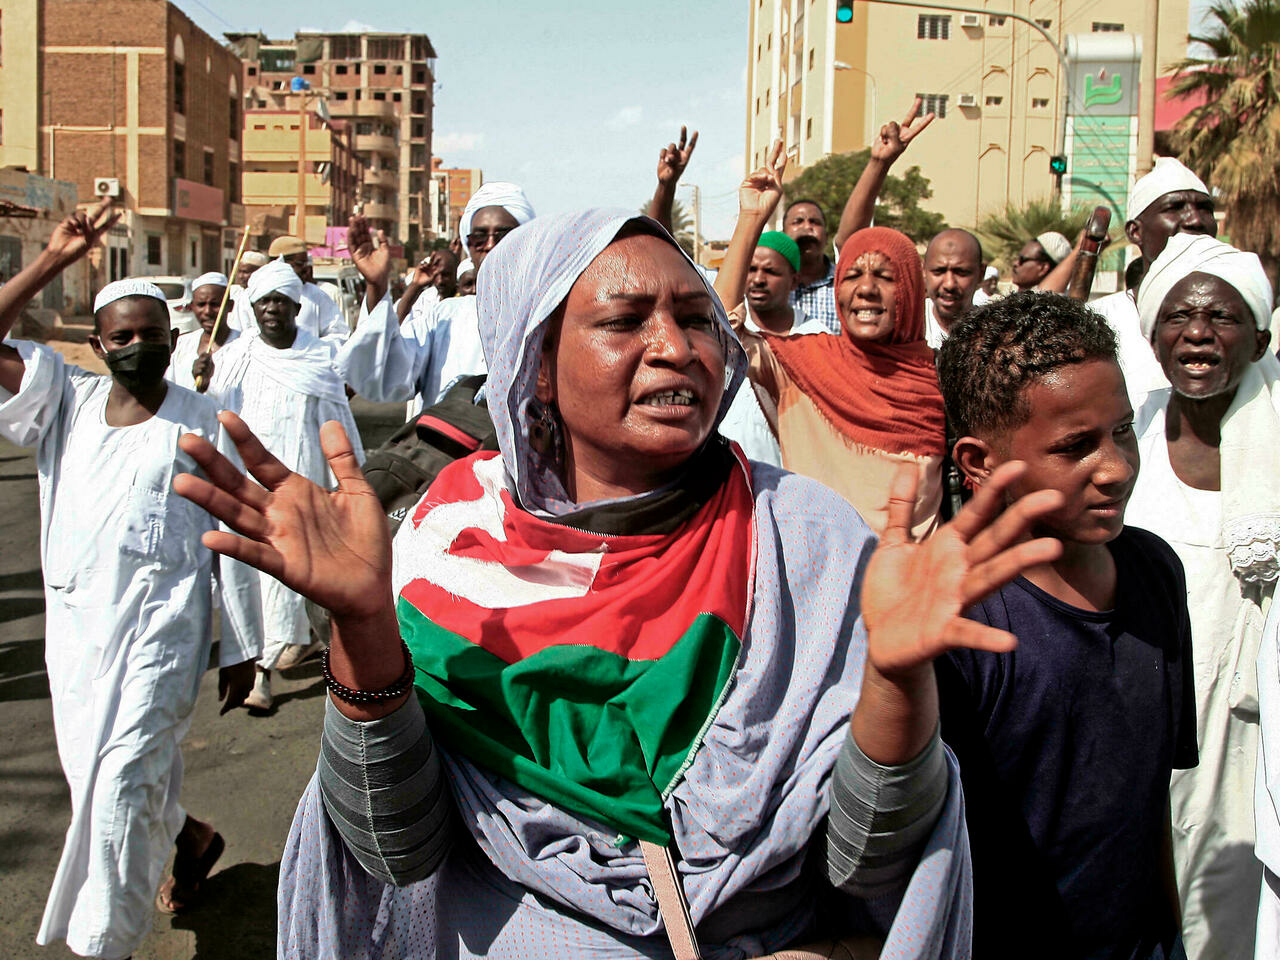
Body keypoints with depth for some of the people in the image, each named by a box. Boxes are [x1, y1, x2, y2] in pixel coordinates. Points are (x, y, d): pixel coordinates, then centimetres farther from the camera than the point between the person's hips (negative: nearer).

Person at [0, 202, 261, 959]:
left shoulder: (200, 423, -2)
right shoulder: (67, 401, 6)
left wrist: (240, 650, -2)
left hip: (161, 622, -4)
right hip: (74, 619, 5)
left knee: (122, 776, -11)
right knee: (91, 772, 15)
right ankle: (190, 836, 42)